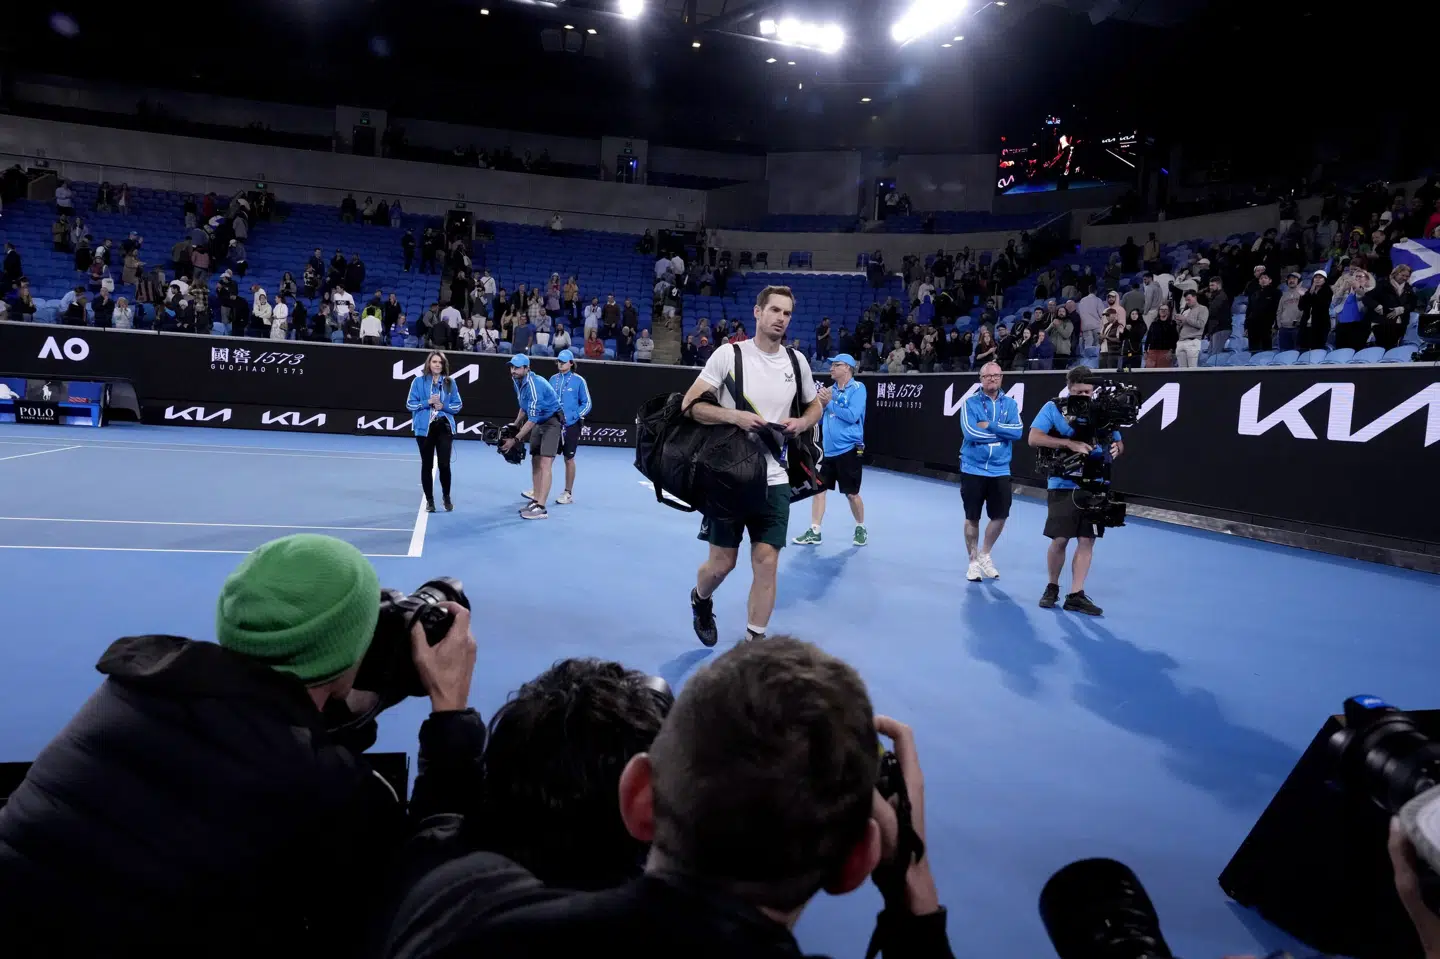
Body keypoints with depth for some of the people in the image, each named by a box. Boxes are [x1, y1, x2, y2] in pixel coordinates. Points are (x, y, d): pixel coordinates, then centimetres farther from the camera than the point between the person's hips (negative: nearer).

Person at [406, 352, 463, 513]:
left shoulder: (450, 382, 4)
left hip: (445, 428, 0)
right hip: (424, 428, 0)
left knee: (444, 464, -3)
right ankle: (429, 500, 18)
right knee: (427, 465, 6)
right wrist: (428, 402, -14)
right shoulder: (419, 381, 0)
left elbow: (457, 405, 6)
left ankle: (447, 497, 19)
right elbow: (410, 404, -1)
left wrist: (443, 406, -12)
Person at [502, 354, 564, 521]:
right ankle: (535, 500, 20)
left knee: (544, 464, -16)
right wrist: (515, 425, 10)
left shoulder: (534, 386, -27)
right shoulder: (517, 381, 2)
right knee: (535, 462, 11)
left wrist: (515, 439, -25)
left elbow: (532, 420, -27)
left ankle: (541, 508, -19)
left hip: (552, 422, -10)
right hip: (539, 423, 10)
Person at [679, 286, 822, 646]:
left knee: (766, 561, -1)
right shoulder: (728, 354, -7)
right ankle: (700, 600, 40)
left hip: (774, 479, 3)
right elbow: (690, 405, -10)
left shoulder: (797, 361, 6)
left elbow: (815, 406, 20)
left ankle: (754, 639, 12)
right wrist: (735, 416, -24)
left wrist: (801, 423, -2)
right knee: (722, 562, 6)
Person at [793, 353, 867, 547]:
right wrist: (821, 404, -4)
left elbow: (852, 416, -19)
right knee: (817, 489, 3)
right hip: (827, 449, 6)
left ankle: (861, 529, 23)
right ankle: (814, 532, 9)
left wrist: (830, 402, -12)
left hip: (848, 449, -6)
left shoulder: (857, 388, -7)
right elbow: (819, 419, 15)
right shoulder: (831, 389, 11)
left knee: (852, 493, 3)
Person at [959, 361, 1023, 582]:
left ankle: (985, 555, 31)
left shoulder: (1010, 404, 5)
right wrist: (1002, 432, -10)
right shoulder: (970, 403, -5)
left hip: (1000, 470, 3)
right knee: (972, 518, 6)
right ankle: (973, 561, 23)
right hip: (973, 469, -3)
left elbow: (1017, 431, -10)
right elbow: (971, 433, -19)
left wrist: (990, 426, -18)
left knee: (1000, 516, 7)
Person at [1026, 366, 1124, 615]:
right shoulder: (1053, 408, -2)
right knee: (1060, 539, -3)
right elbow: (1034, 438, -11)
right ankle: (1052, 587, 20)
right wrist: (1070, 443, -21)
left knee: (1087, 540, 2)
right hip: (1064, 484, -3)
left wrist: (1116, 448, -11)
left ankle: (1075, 595, 10)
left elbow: (1118, 442, 15)